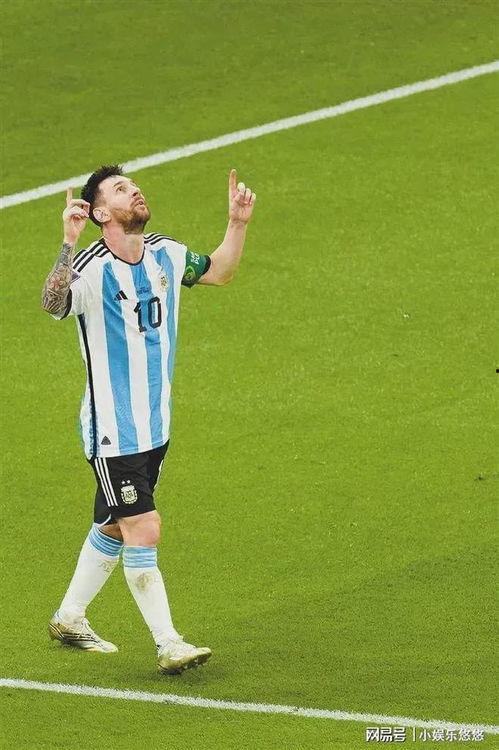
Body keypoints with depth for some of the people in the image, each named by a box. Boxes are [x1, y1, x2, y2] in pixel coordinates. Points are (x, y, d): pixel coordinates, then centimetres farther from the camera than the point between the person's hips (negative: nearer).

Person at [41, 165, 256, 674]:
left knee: (113, 529, 18)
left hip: (154, 425, 8)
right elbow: (53, 304, -42)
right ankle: (168, 645, -3)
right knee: (144, 532, -9)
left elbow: (219, 272, 22)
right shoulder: (91, 269, -20)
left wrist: (237, 223, 8)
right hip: (111, 432, -8)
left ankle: (69, 619, 34)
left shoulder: (166, 255, 2)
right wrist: (69, 242, -55)